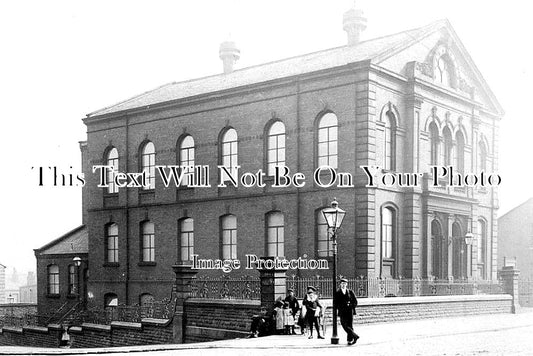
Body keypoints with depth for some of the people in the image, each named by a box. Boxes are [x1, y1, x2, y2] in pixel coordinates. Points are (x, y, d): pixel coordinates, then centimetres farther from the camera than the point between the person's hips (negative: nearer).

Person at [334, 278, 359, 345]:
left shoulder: (350, 292, 9)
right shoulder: (337, 293, 8)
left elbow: (355, 301, 11)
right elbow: (335, 302, 8)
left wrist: (351, 306, -2)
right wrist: (339, 308, -5)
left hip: (350, 311, 0)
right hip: (342, 312, 0)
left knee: (350, 325, 0)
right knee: (344, 324, -13)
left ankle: (350, 339, 6)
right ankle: (355, 336, -7)